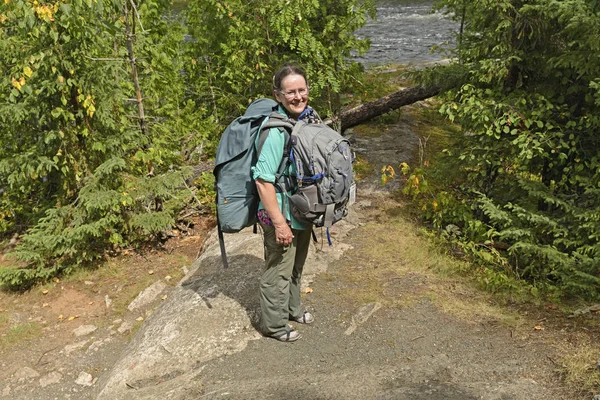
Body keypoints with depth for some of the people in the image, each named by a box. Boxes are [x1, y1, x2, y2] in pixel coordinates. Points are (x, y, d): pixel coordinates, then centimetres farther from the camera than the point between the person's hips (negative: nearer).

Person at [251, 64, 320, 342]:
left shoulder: (309, 117, -2)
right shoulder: (275, 130, -27)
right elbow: (263, 180, -26)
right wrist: (279, 222, -24)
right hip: (281, 214, -8)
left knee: (296, 266, 25)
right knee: (279, 271, 10)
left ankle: (291, 309, 47)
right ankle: (274, 325, 30)